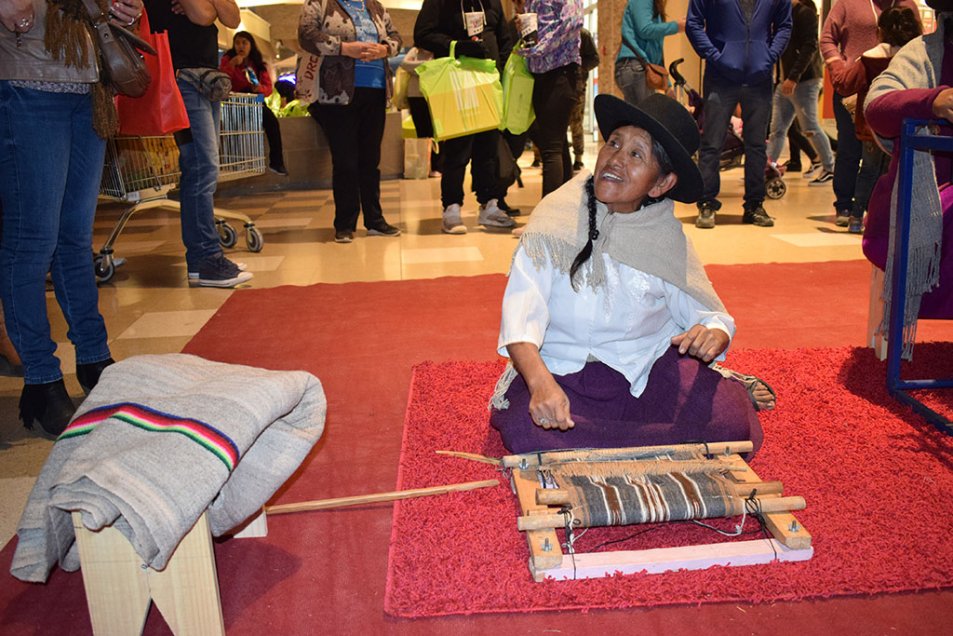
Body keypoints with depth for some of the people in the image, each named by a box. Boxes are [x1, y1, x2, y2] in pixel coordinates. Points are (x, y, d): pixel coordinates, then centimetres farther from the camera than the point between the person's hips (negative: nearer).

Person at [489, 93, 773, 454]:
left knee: (731, 421, -24)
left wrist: (713, 334, -24)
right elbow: (521, 310, -20)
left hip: (645, 369, 0)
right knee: (527, 432, -31)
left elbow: (707, 313, 2)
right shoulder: (558, 216, -10)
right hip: (561, 371, 0)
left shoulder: (666, 238, -3)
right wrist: (540, 382, -38)